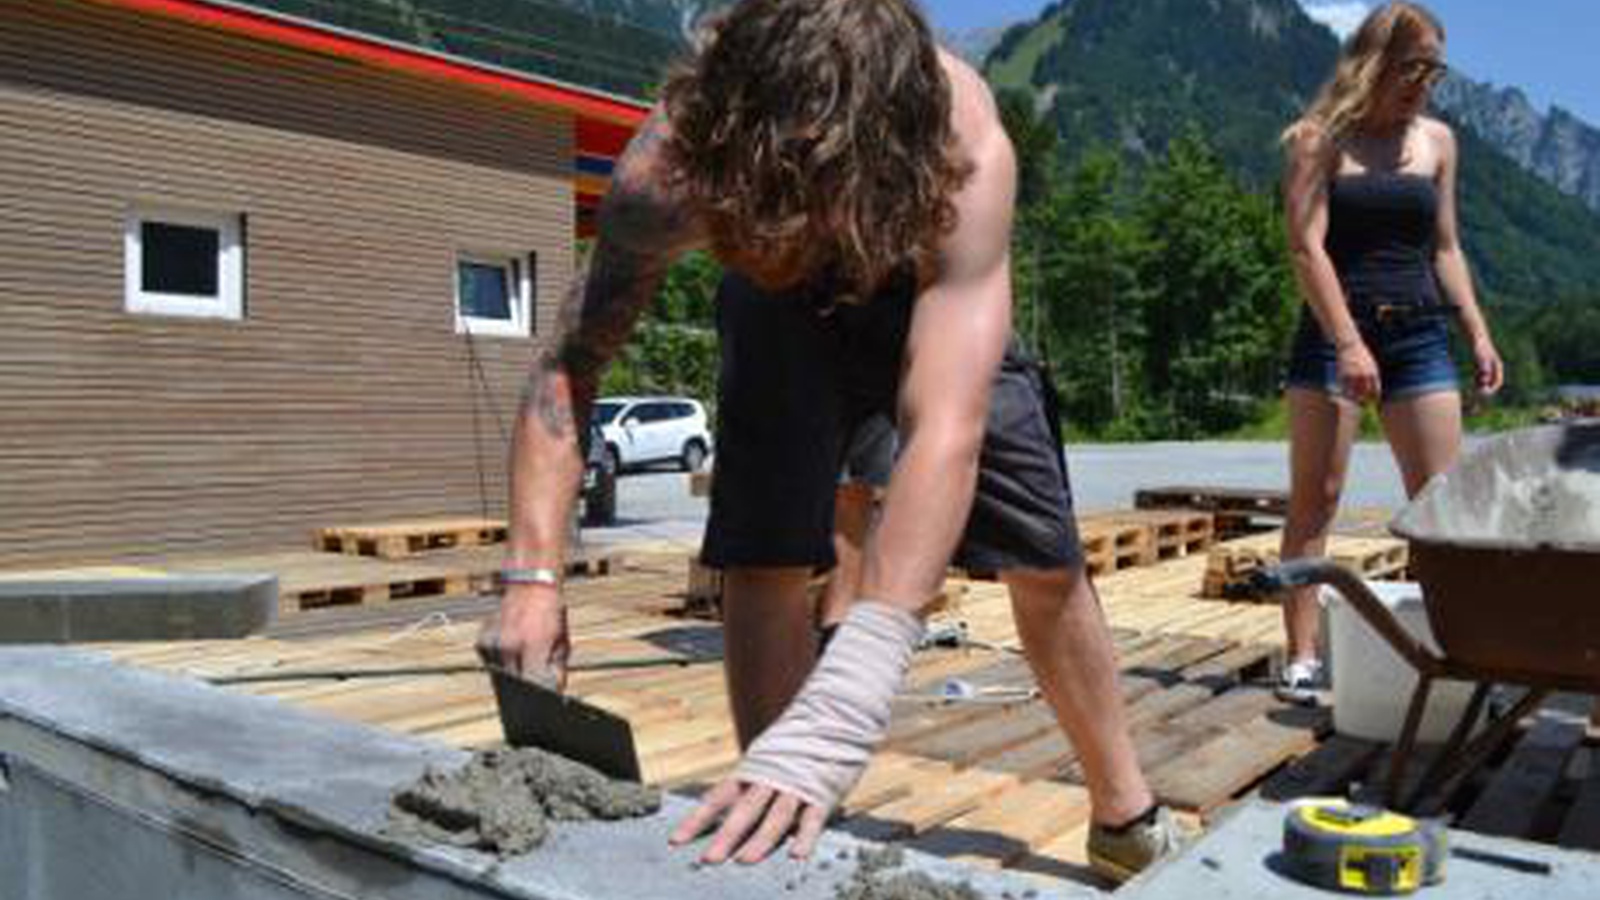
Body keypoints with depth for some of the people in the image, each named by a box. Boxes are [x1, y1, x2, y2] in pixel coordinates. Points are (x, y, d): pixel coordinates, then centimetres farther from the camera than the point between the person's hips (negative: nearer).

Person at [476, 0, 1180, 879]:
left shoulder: (965, 149, -44)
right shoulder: (669, 163, -38)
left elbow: (948, 426, -54)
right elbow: (570, 361, -30)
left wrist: (836, 716, -62)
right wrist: (532, 576, -44)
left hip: (937, 289, 0)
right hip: (782, 308, 1)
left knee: (1046, 562, 2)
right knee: (761, 556, -16)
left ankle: (1127, 817, 24)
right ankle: (782, 841, 2)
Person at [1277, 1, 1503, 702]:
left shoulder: (1437, 141, 14)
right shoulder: (1321, 138, -1)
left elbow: (1445, 248, 18)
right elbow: (1306, 245, -11)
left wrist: (1478, 330, 8)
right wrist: (1348, 343, -20)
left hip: (1420, 335, 5)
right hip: (1334, 331, -4)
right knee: (1314, 498, -3)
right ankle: (1302, 657, 2)